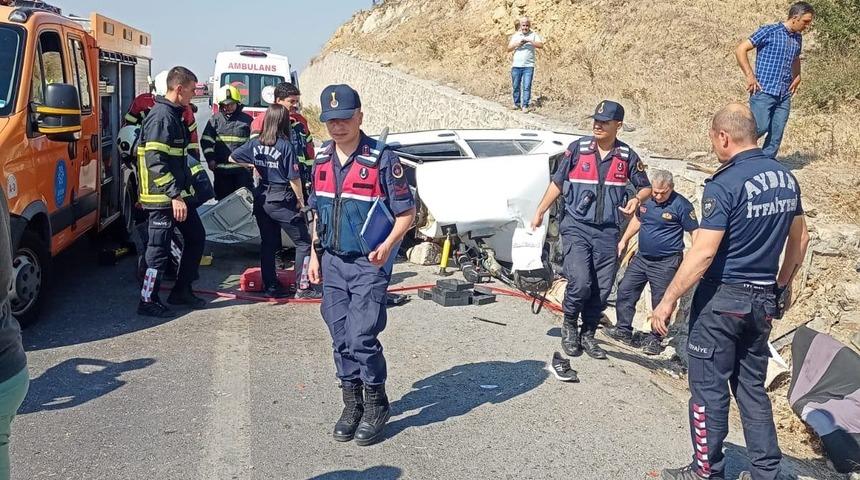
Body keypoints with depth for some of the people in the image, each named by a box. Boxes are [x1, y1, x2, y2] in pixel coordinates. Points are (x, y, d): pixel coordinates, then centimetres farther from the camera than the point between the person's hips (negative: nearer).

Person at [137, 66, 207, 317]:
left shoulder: (174, 115, 14)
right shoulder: (161, 117, -17)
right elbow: (155, 162, -24)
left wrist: (185, 188, 21)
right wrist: (175, 195, -25)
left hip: (177, 193, 10)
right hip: (163, 197, -10)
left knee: (196, 237, 16)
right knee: (159, 250, -3)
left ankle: (182, 291, 25)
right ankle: (148, 301, 9)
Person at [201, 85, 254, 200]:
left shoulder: (247, 120, 3)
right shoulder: (215, 119, 6)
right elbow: (206, 141, 6)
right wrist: (210, 159, -2)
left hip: (242, 168, -2)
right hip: (221, 168, 2)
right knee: (223, 198, 9)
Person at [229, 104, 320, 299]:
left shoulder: (255, 143, 2)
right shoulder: (285, 146, -14)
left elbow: (232, 158, 13)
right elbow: (294, 178, -14)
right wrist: (300, 199, -2)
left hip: (262, 199, 6)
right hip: (282, 200, -6)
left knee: (268, 244, 14)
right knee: (304, 243, 3)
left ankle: (271, 287, 19)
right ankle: (302, 287, 1)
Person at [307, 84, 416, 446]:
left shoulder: (382, 160, -13)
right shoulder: (321, 159, 6)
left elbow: (406, 212, -9)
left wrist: (389, 244, -25)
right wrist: (315, 254, 14)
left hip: (369, 265, -6)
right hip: (333, 263, 6)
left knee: (362, 338, -8)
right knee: (341, 339, 10)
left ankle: (376, 407, 12)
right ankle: (352, 405, 25)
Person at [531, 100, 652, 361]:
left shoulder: (627, 155, 3)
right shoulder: (578, 148, -1)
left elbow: (646, 187, 12)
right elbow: (557, 182, 7)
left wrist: (637, 199, -11)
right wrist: (540, 212, 8)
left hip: (608, 232, 2)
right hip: (576, 227, -2)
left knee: (602, 289, 5)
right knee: (580, 282, -16)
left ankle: (587, 334, 24)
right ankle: (569, 324, 12)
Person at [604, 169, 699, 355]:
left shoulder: (680, 205, -15)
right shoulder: (645, 199, 2)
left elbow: (695, 231, -13)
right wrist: (624, 240, 19)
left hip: (665, 263, -6)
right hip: (641, 258, 6)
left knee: (660, 302, 2)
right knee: (625, 291, 7)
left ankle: (655, 339, 15)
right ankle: (624, 330, 19)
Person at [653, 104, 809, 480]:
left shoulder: (725, 184, -18)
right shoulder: (786, 178, 6)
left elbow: (703, 253, -22)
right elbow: (800, 240, 16)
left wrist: (668, 300, -16)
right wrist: (781, 284, 28)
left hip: (722, 298, -7)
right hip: (763, 300, 7)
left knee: (709, 388, 5)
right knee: (752, 387, 16)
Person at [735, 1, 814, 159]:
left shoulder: (798, 39, 15)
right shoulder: (769, 31, -5)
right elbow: (740, 50, -7)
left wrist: (797, 78, 18)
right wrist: (750, 76, -13)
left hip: (784, 96, 6)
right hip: (763, 92, -6)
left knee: (776, 137, 1)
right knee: (760, 127, -18)